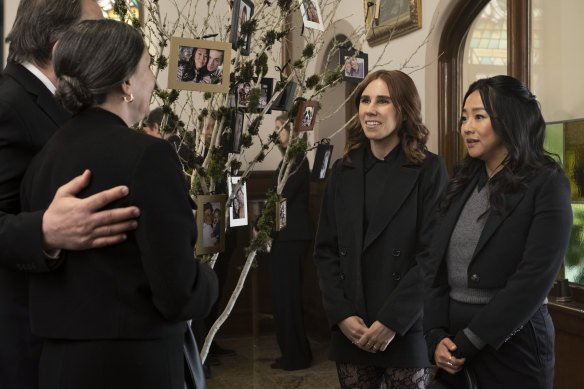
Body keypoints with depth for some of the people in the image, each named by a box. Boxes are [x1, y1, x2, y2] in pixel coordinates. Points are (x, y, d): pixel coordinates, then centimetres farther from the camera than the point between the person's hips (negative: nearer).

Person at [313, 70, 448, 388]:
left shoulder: (428, 169, -3)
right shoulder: (343, 171, 8)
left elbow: (433, 254, -9)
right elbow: (325, 250, 6)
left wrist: (392, 321, -14)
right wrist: (342, 315, -5)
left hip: (407, 331, -3)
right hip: (350, 331, 3)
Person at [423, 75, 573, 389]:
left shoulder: (547, 185, -8)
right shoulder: (462, 186, 9)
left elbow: (534, 280, -16)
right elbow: (436, 267, 6)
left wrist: (467, 342, -16)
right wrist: (436, 336, -7)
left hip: (512, 349, -5)